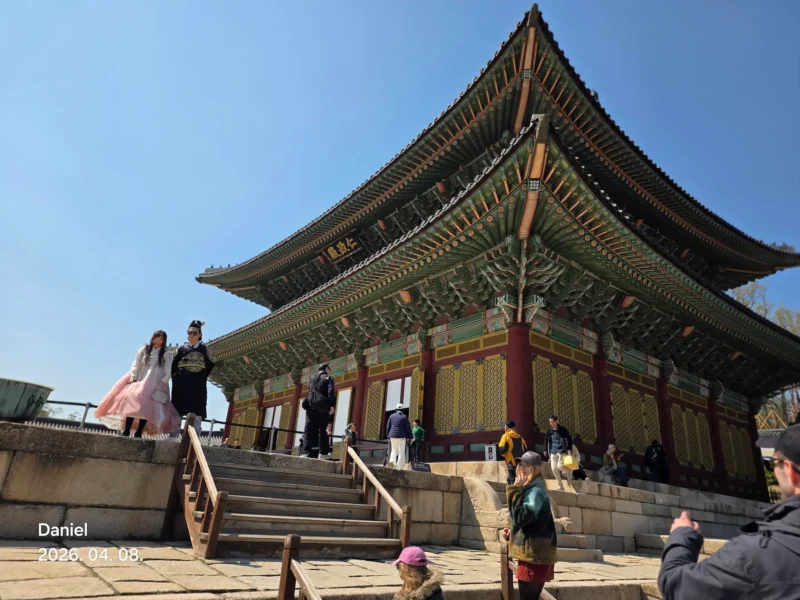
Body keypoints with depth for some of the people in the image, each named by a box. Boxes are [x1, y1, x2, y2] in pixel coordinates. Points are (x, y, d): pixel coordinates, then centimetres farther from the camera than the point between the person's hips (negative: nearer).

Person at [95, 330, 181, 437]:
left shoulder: (167, 355, 5)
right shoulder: (144, 350, 12)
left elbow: (167, 373, 2)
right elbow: (135, 365, 8)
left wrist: (161, 385, -9)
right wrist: (133, 378, -5)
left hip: (154, 386, -2)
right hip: (139, 382, 2)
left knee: (146, 408, -10)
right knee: (131, 404, -11)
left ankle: (138, 433, -3)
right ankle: (126, 430, -4)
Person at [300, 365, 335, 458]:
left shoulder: (312, 379, 20)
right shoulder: (327, 378, 4)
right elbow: (331, 392, -9)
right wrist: (332, 405, -14)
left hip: (311, 405, 3)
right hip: (322, 407, -3)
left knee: (309, 429, -6)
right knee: (322, 429, 2)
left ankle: (306, 451, -19)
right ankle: (322, 453, -1)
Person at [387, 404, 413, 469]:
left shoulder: (392, 416, 6)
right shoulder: (404, 417, -5)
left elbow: (388, 427, 8)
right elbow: (408, 428, -5)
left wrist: (388, 437, 16)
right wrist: (410, 437, 5)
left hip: (393, 436, 4)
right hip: (401, 437, -4)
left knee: (394, 450, 18)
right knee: (401, 452, 3)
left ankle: (392, 460, -9)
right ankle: (400, 468, 0)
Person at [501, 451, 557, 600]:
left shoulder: (535, 491, -17)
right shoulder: (530, 489, 14)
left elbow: (521, 518, -26)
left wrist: (515, 490, -23)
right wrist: (512, 532, 8)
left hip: (534, 556, -10)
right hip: (531, 554, 10)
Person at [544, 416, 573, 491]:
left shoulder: (562, 429, -6)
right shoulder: (549, 431, 4)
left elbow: (569, 439, -2)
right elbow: (546, 440, 14)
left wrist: (569, 449, -8)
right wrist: (546, 450, 11)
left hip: (562, 451, -4)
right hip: (553, 452, 4)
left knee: (560, 466, -18)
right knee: (554, 468, -2)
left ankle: (569, 471, 16)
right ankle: (560, 486, 9)